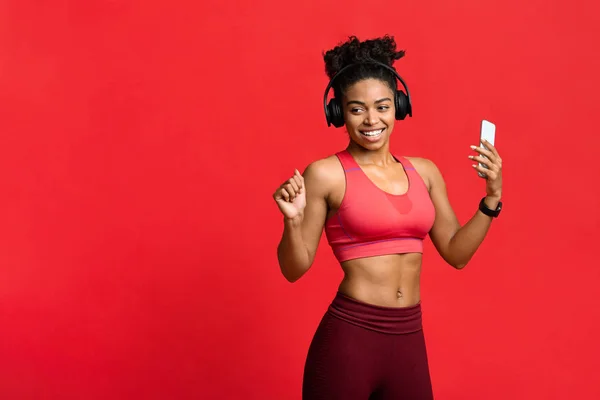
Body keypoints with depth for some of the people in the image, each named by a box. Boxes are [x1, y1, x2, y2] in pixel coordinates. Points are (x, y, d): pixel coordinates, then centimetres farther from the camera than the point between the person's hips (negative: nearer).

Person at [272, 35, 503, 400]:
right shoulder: (325, 174, -8)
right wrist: (293, 220, -22)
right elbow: (295, 269, -5)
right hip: (349, 336, -4)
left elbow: (456, 253, 11)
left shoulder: (424, 171, 6)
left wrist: (492, 197, 1)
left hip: (410, 338, 5)